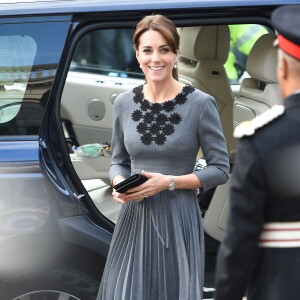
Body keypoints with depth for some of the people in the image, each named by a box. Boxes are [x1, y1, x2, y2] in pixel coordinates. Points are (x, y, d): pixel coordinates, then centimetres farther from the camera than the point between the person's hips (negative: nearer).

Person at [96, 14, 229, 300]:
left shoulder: (200, 103, -9)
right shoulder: (124, 103, 2)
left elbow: (220, 169, -5)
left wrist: (169, 182, -15)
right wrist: (119, 183, -9)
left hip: (178, 218, -3)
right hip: (134, 216, 3)